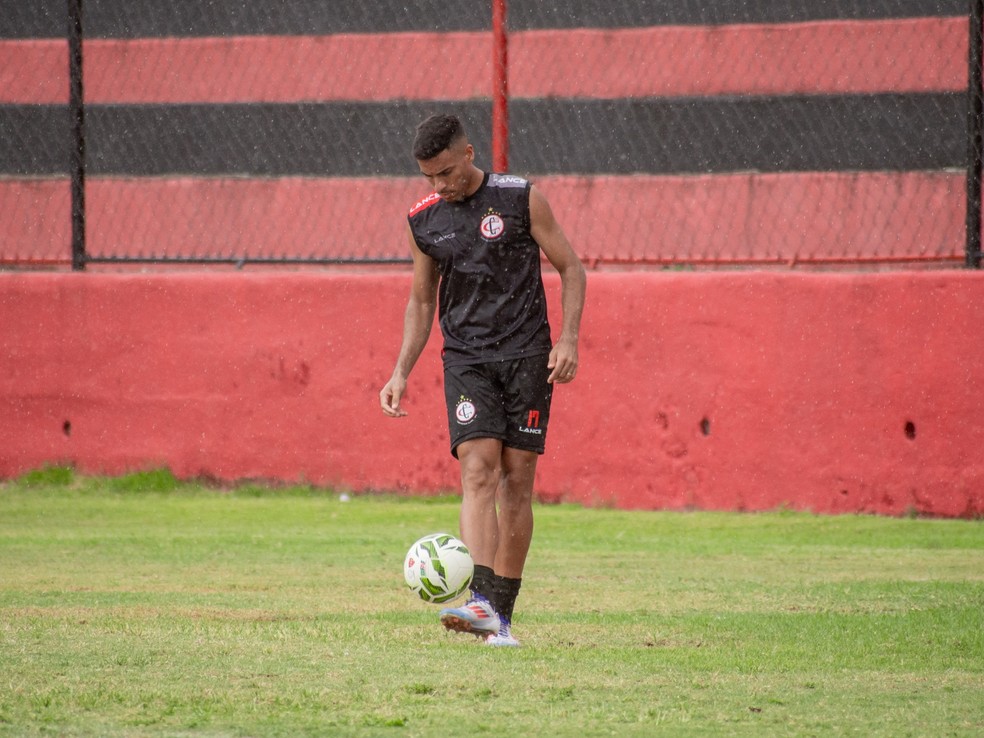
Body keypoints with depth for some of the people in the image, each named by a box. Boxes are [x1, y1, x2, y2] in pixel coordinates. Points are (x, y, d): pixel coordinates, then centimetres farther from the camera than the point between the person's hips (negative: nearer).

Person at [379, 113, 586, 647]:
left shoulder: (521, 200, -3)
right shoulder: (424, 220, 7)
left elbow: (570, 268, 3)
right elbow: (421, 301, 17)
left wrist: (568, 338, -9)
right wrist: (401, 373, 8)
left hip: (526, 356, -1)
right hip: (466, 358, 1)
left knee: (517, 481, -2)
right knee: (478, 471, -17)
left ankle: (502, 615, 5)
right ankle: (481, 602, -30)